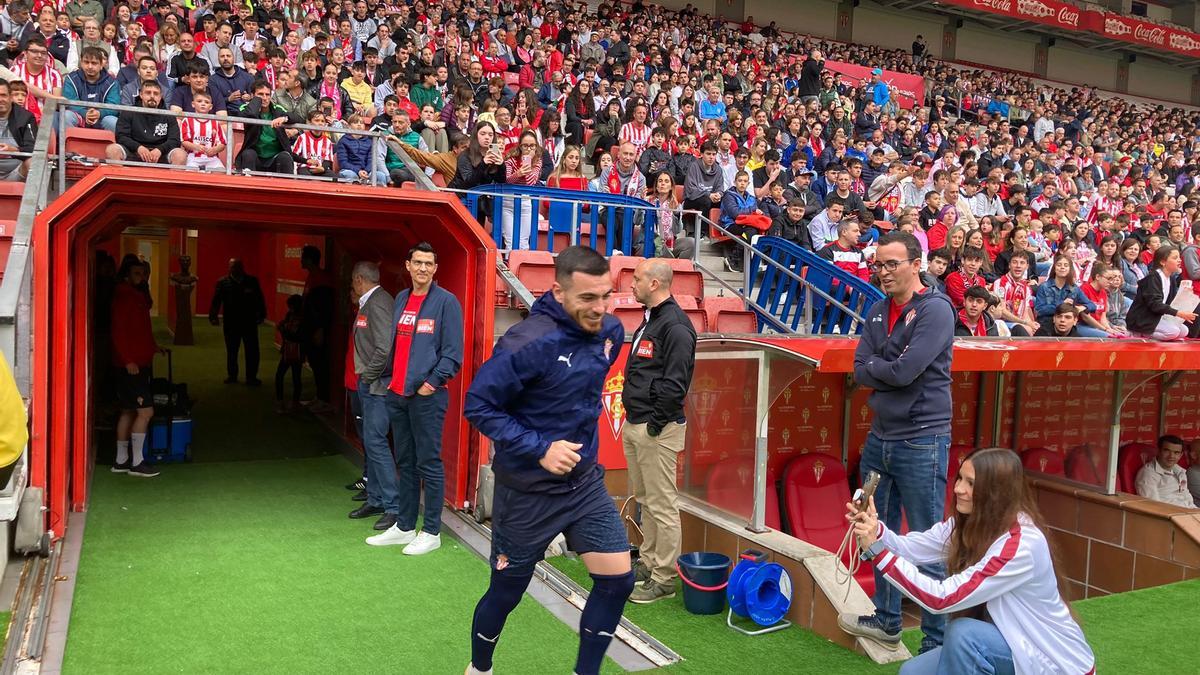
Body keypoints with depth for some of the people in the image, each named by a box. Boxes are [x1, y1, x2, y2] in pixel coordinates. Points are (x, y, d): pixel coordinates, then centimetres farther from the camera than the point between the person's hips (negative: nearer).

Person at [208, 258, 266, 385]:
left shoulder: (252, 281, 1)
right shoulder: (222, 282, 0)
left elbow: (259, 299, 4)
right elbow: (216, 301, -3)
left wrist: (261, 315, 1)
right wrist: (213, 316, -10)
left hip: (249, 322, 0)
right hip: (231, 323, 0)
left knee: (252, 351, 1)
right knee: (231, 351, 12)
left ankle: (251, 377, 11)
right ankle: (232, 375, 25)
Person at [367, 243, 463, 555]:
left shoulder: (446, 301, -7)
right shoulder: (400, 299, 13)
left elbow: (453, 353, -10)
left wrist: (431, 383, -14)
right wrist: (390, 377, 12)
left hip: (427, 396, -7)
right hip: (396, 395, 7)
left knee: (429, 464, -1)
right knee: (405, 462, 14)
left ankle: (431, 532, 9)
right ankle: (404, 527, 25)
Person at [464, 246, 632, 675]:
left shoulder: (610, 331, -3)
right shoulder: (528, 342, -25)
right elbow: (479, 405, -20)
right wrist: (539, 448, -25)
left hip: (585, 481, 6)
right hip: (528, 491, -5)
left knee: (617, 580, 1)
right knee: (506, 592, 12)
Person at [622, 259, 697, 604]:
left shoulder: (675, 325, -16)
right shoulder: (649, 320, 17)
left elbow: (675, 382, -21)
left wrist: (656, 424, -18)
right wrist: (633, 419, 15)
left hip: (657, 431, -10)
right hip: (634, 425, 10)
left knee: (662, 504, -3)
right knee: (645, 500, 18)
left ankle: (664, 579, 5)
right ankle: (648, 562, 29)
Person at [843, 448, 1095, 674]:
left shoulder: (1022, 544, -31)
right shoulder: (966, 523, -5)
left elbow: (943, 598, -34)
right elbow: (908, 548, -13)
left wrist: (878, 552, -37)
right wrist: (873, 528, -33)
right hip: (1006, 644, 7)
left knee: (962, 633, -31)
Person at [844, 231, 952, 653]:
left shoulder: (935, 309, -11)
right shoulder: (878, 312, 10)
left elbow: (905, 370, -20)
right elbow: (860, 371, 4)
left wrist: (875, 368, -3)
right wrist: (891, 373, -11)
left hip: (921, 441, -7)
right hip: (880, 437, 8)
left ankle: (937, 641, 12)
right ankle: (887, 621, 34)